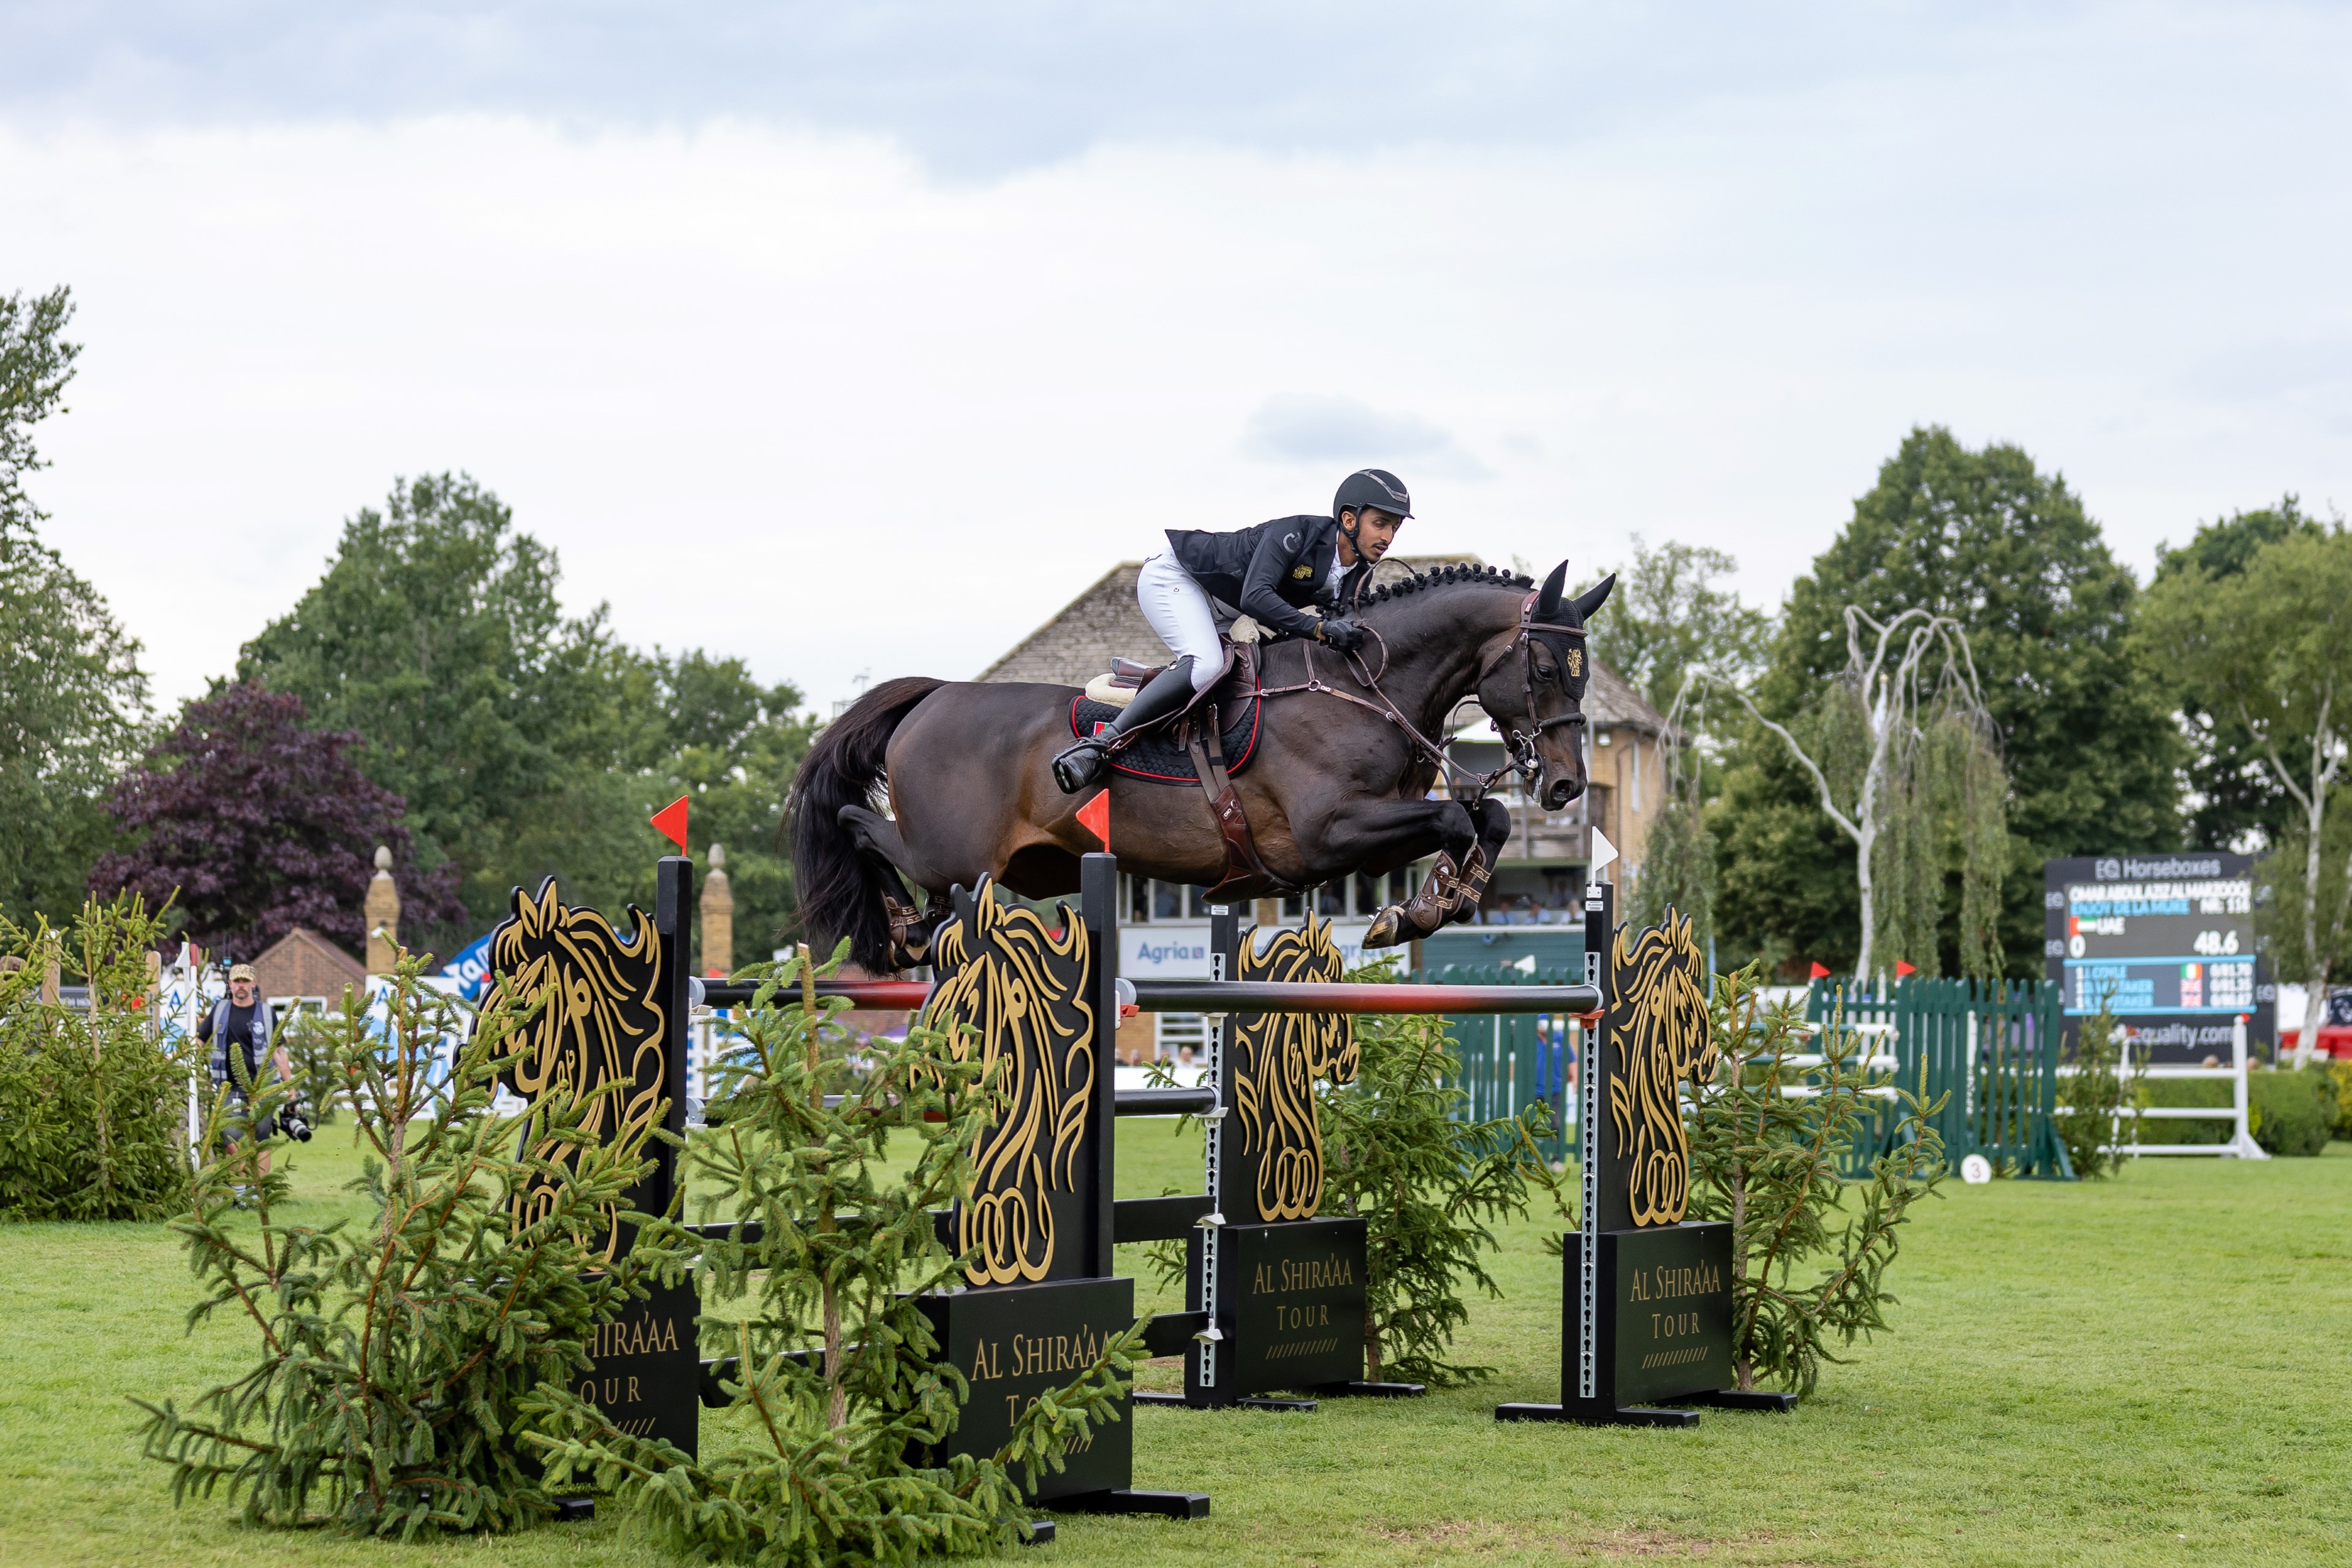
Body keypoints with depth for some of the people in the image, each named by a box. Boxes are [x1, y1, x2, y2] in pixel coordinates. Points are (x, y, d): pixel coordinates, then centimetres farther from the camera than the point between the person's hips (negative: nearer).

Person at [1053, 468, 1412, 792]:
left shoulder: (1358, 576, -7)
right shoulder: (1296, 534, -30)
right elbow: (1255, 597, -42)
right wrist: (1319, 628, -49)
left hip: (1224, 612, 9)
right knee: (1206, 666, -31)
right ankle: (1099, 744, -28)